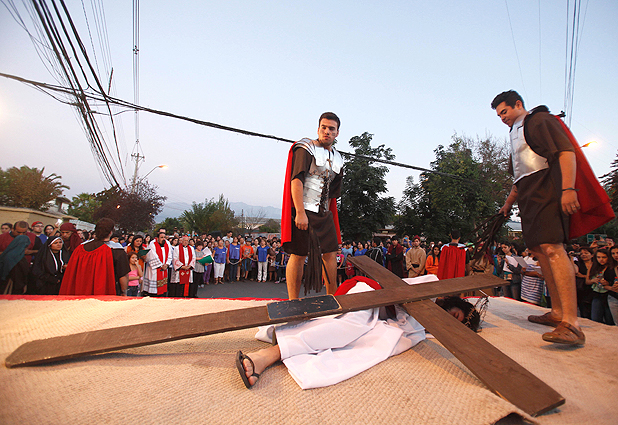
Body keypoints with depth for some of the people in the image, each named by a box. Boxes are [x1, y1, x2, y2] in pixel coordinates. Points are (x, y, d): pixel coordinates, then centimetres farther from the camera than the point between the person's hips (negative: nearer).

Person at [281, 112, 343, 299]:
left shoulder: (338, 159, 16)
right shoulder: (305, 148, -5)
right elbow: (296, 180, -16)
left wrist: (327, 212, 16)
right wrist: (300, 212, -24)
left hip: (324, 214, 7)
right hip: (304, 211, -7)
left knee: (330, 254, 8)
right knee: (298, 255, -5)